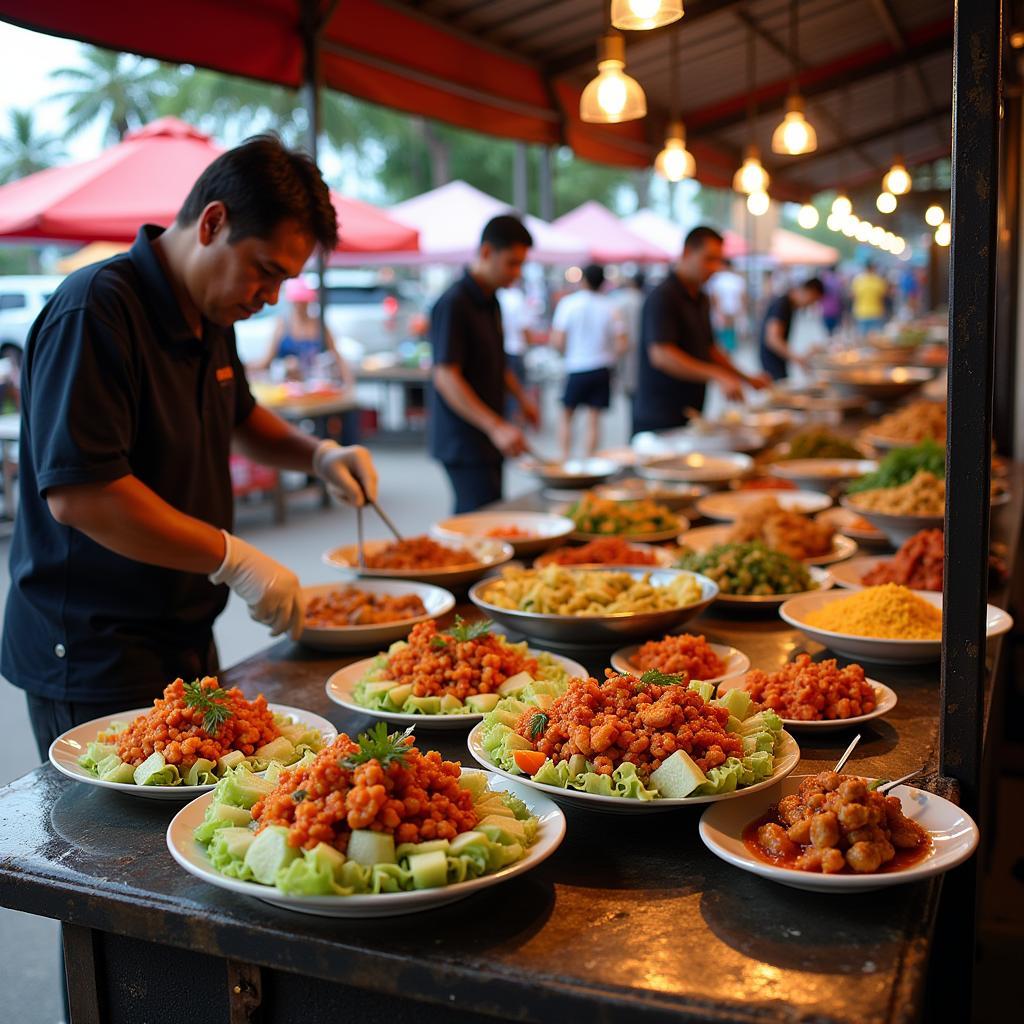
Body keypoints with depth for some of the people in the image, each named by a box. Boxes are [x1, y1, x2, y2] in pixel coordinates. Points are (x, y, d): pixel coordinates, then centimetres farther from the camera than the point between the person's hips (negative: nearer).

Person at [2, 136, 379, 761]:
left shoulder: (212, 315, 9)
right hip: (94, 661, -9)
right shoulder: (95, 311, -21)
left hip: (186, 638, 9)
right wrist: (234, 559, -25)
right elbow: (78, 493, -29)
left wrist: (318, 455, 7)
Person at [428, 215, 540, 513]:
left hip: (488, 441, 9)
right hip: (463, 441, -9)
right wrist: (496, 427, -28)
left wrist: (521, 396, 13)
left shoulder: (490, 303, 14)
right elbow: (445, 377, -21)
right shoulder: (453, 304, -14)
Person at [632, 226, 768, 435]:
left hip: (689, 417, 8)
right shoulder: (663, 297, -13)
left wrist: (746, 379, 13)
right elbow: (661, 355, -25)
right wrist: (717, 375, -31)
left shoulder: (701, 299, 16)